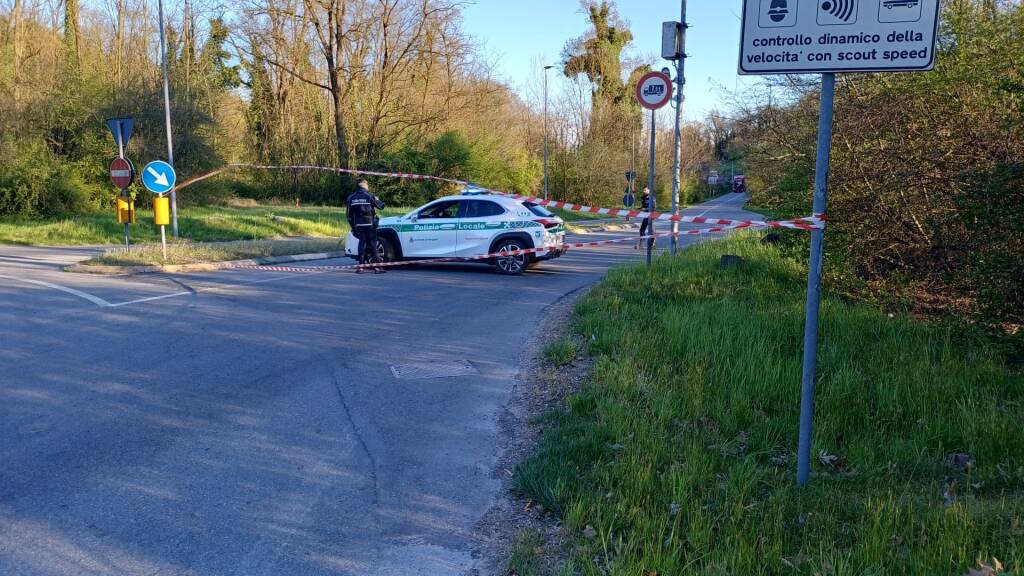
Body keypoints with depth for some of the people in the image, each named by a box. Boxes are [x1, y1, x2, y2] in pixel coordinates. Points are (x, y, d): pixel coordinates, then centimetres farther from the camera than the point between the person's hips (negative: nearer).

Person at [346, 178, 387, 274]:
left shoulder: (351, 198, 7)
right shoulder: (369, 196, -6)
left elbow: (349, 214, 10)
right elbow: (380, 206, -2)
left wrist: (353, 227, 17)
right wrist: (381, 201, 21)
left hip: (358, 226, 4)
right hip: (370, 225, -4)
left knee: (362, 244, 10)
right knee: (372, 245, -1)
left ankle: (360, 267, 5)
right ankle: (377, 267, -3)